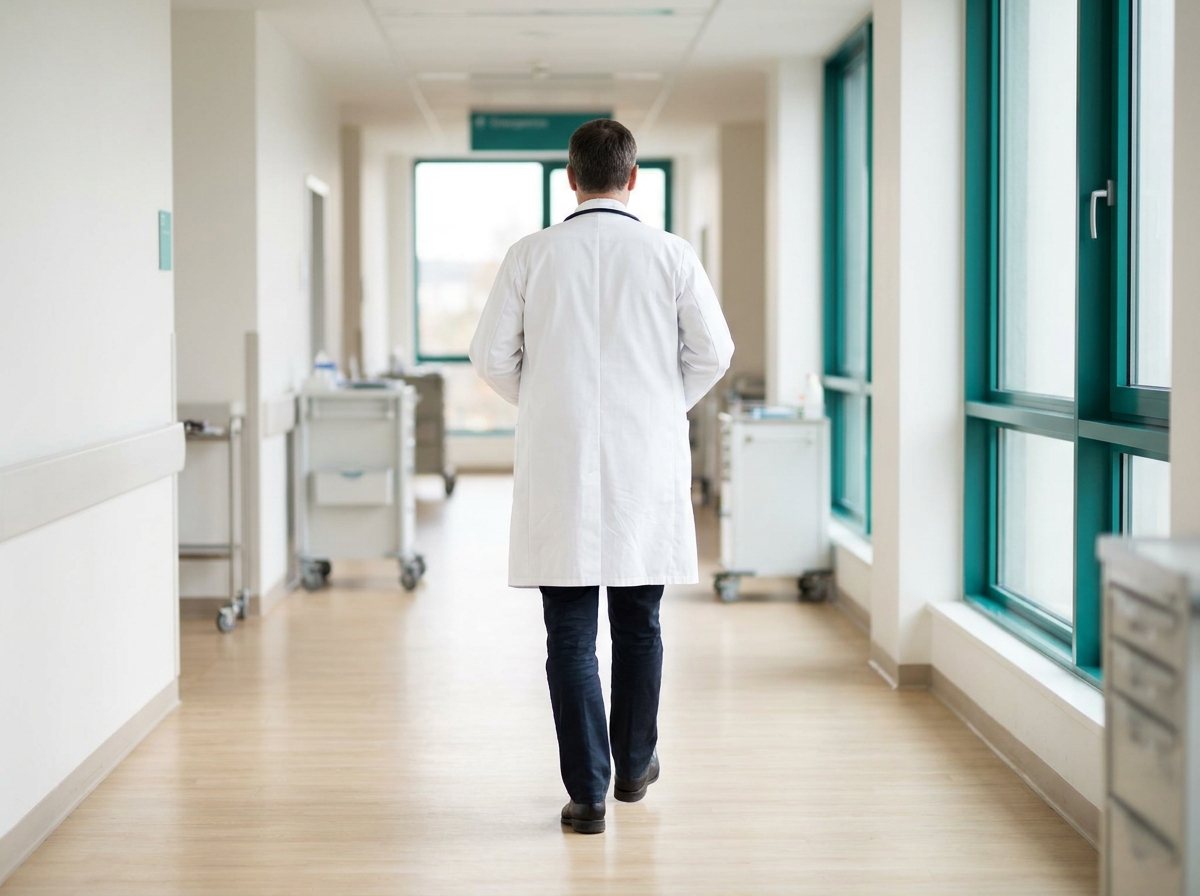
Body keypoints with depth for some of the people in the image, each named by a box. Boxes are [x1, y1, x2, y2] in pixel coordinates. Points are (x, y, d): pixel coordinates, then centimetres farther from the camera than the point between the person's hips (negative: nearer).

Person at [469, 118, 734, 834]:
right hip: (647, 462, 1)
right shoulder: (671, 255, -2)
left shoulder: (532, 256, -2)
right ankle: (635, 764, 30)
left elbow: (492, 356, 0)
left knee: (571, 633, 3)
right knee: (639, 625, 16)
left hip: (558, 466, -1)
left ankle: (587, 791, 4)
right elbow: (713, 352, 1)